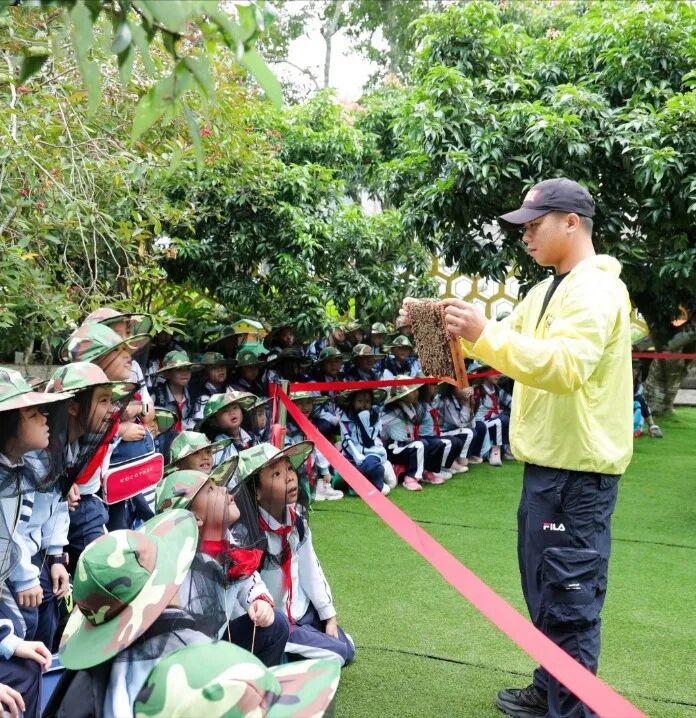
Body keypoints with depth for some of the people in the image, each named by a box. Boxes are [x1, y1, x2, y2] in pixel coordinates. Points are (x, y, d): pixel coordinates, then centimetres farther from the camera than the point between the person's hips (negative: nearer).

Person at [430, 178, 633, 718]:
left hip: (577, 469, -10)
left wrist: (484, 333, -31)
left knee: (569, 597, -3)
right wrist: (458, 329, 3)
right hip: (549, 462, 10)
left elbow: (565, 366, -29)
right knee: (544, 589, 20)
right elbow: (510, 342, 19)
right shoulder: (549, 290, 16)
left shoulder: (595, 290, -16)